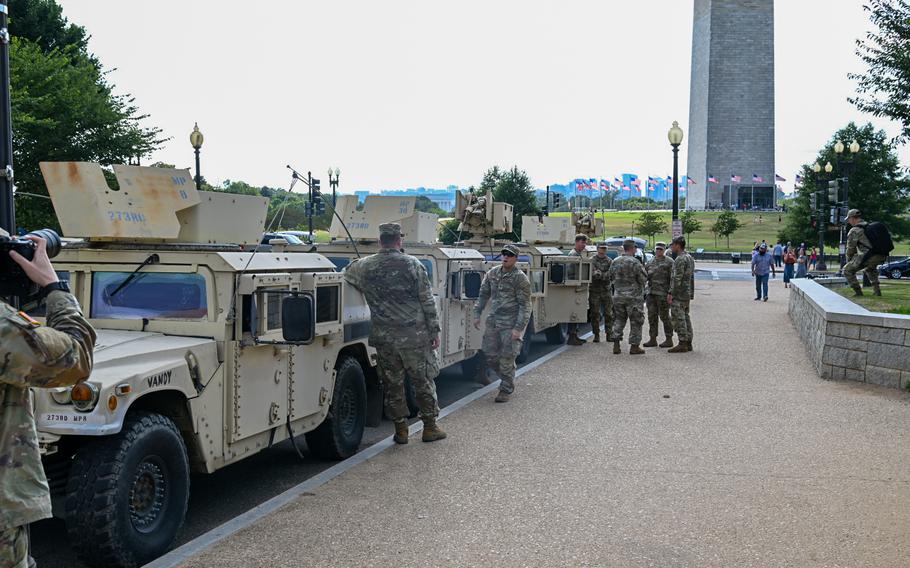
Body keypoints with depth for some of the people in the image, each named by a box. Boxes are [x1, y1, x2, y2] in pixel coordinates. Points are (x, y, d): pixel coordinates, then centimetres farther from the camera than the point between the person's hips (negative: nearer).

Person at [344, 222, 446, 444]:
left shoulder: (365, 266, 0)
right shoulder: (413, 264, -5)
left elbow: (346, 273, 21)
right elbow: (427, 301, -4)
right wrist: (434, 331, 2)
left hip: (384, 338, 2)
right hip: (415, 335, -1)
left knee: (393, 384, 11)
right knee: (423, 382, 11)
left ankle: (400, 429, 17)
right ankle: (430, 427, 18)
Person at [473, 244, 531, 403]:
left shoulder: (520, 278, -10)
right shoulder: (493, 273, 7)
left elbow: (525, 306, -11)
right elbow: (483, 295, 18)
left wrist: (518, 328, -17)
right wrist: (477, 314, 9)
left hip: (511, 323, -6)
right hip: (493, 320, 6)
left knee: (507, 357, -3)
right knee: (490, 354, 8)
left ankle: (507, 390, 12)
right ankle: (507, 378, 31)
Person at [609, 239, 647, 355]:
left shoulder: (615, 262, 5)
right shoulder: (635, 263, -14)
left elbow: (611, 277, 14)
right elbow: (643, 279, -12)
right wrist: (642, 269, 5)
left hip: (618, 296, 6)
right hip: (633, 296, -5)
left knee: (618, 320, 13)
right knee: (636, 321, 3)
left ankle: (616, 345, 9)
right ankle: (634, 346, 5)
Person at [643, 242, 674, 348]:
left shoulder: (669, 262, -4)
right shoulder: (650, 262, 16)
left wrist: (670, 292, -15)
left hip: (663, 293, -6)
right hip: (651, 292, 6)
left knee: (664, 316, -2)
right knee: (652, 316, 6)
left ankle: (669, 339, 6)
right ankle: (653, 339, 12)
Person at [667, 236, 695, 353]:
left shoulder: (680, 259, -16)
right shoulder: (690, 258, 16)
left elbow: (677, 279, -21)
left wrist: (671, 293, -19)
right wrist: (691, 293, 24)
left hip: (678, 295, -10)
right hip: (687, 294, 10)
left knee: (678, 318, -8)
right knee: (686, 317, 12)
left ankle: (682, 344, -9)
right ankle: (688, 343, 14)